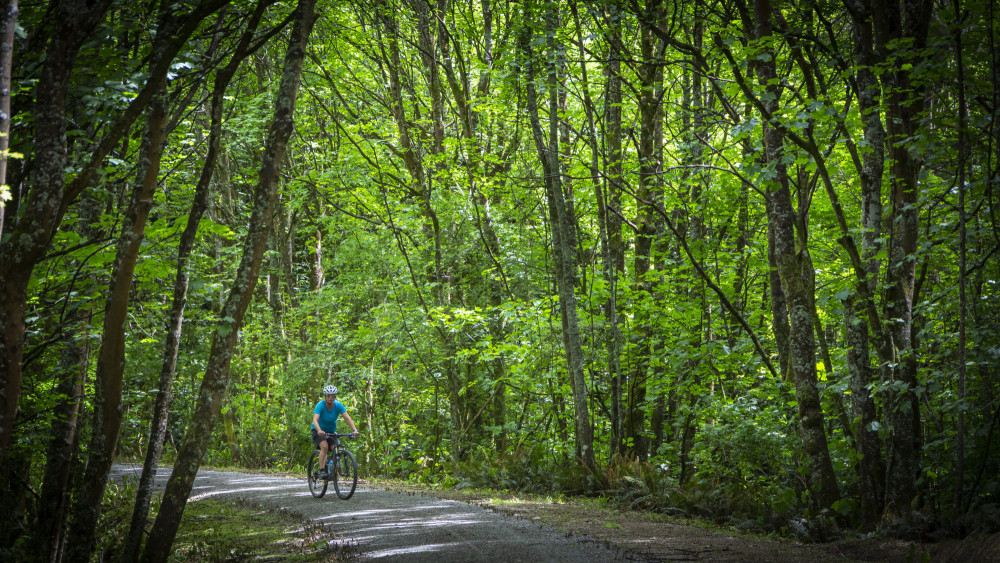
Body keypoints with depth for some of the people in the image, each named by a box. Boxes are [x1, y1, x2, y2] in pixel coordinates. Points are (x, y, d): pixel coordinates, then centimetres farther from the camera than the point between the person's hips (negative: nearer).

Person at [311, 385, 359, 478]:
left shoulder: (338, 405, -15)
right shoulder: (320, 405, -24)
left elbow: (347, 418, -21)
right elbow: (315, 419, -37)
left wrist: (354, 430, -37)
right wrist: (319, 431, -56)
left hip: (331, 431, 4)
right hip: (318, 431, -4)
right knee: (324, 446, -28)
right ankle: (322, 470, -23)